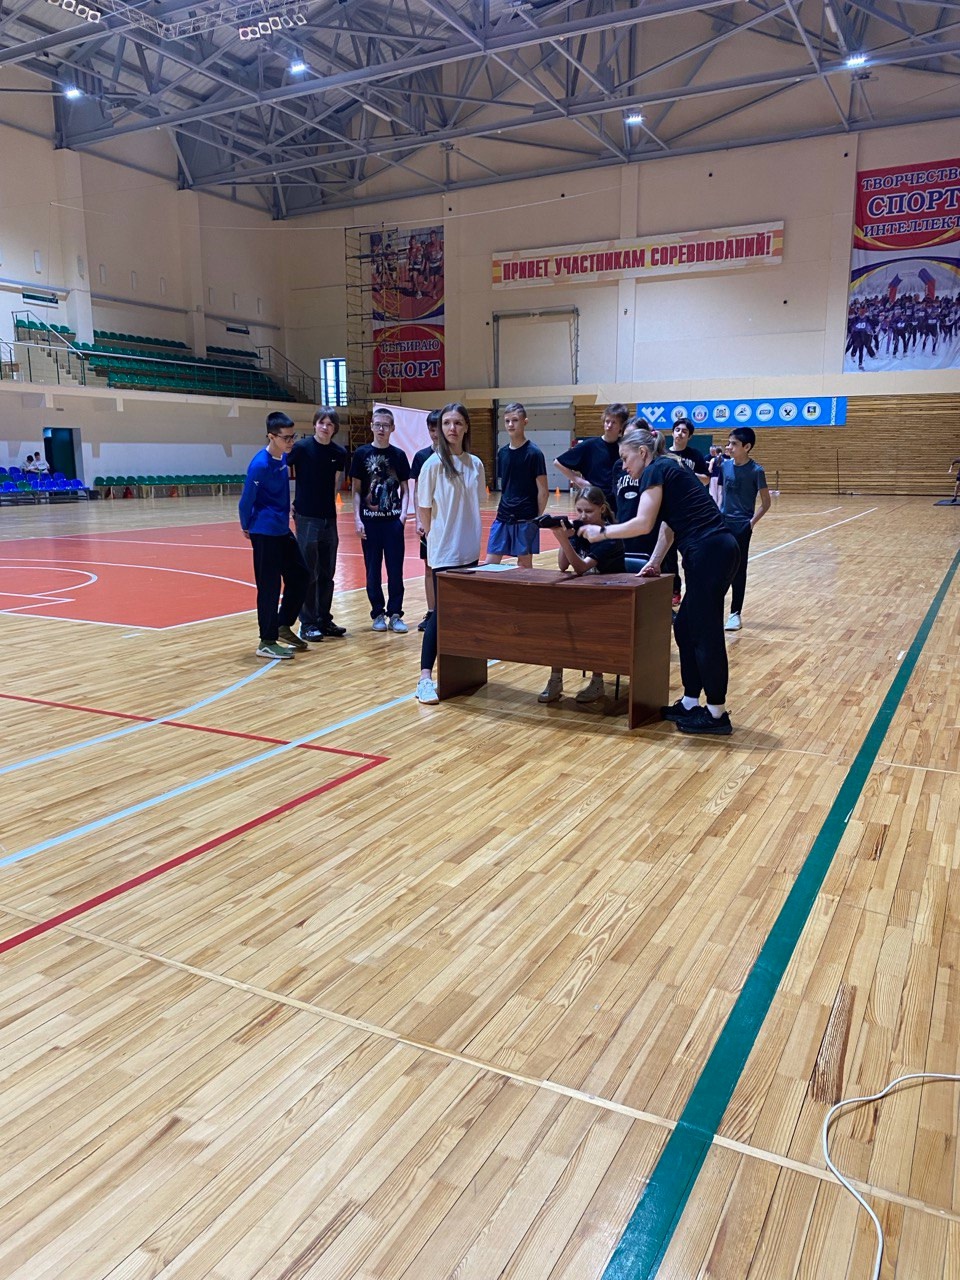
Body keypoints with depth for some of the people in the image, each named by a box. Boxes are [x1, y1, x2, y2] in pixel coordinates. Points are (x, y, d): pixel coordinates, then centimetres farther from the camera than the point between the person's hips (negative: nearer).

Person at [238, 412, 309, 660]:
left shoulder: (284, 458, 6)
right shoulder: (260, 465, -20)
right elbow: (246, 500, -14)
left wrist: (285, 515, 17)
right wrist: (247, 527, -1)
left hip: (283, 530, 9)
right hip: (265, 533, -9)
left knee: (299, 576, 13)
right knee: (269, 586, -3)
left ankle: (283, 626, 27)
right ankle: (267, 643, 7)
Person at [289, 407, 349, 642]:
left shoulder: (340, 453, 4)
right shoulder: (301, 447, -9)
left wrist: (329, 501, 12)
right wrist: (289, 505, -7)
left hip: (329, 518, 5)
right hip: (306, 517, -5)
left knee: (327, 573, 11)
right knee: (309, 574, 0)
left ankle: (324, 620, 22)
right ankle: (308, 624, 8)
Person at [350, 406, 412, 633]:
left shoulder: (399, 455, 5)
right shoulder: (362, 454, 2)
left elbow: (404, 489, 9)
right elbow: (356, 490, 3)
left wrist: (403, 512, -6)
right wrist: (357, 519, -5)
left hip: (393, 520, 1)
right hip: (370, 519, -1)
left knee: (395, 569, 1)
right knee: (373, 569, 5)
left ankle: (395, 614, 9)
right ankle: (378, 614, 15)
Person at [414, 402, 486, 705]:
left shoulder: (475, 464, 5)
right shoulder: (434, 464, -8)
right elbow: (424, 509, -4)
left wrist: (468, 535, 7)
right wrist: (438, 537, 3)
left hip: (469, 550, 5)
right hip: (443, 551, -5)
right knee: (442, 611, -7)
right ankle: (425, 677, -4)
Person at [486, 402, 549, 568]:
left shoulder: (534, 453, -9)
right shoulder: (502, 453, 9)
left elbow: (543, 492, -8)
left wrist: (537, 518, -6)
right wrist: (504, 507, 11)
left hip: (525, 519, -6)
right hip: (503, 517, 6)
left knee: (524, 564, 4)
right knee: (490, 563, 3)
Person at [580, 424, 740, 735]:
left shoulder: (655, 470, -5)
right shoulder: (668, 470, 23)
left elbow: (642, 523, -14)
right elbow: (668, 526, 23)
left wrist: (601, 532, -3)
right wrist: (655, 562, 14)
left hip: (709, 553, -10)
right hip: (715, 552, 10)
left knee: (704, 634, -2)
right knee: (685, 628, 15)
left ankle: (717, 715, 7)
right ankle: (690, 703, 22)